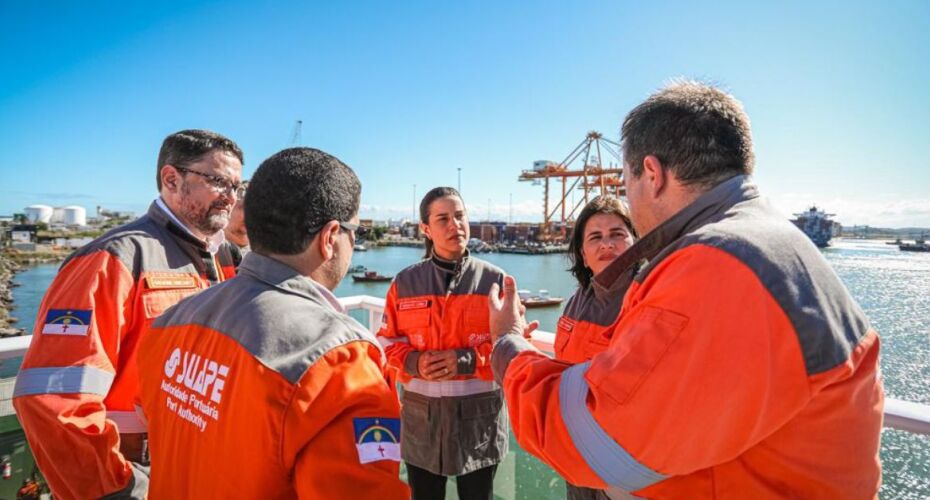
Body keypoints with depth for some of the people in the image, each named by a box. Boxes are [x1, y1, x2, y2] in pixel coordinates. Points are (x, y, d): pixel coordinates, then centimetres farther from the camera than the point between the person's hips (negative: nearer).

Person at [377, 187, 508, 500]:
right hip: (421, 418, 1)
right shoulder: (405, 282, 2)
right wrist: (413, 362, -15)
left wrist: (467, 360, -18)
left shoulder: (494, 280, -3)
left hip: (478, 417, -1)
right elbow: (387, 344, 5)